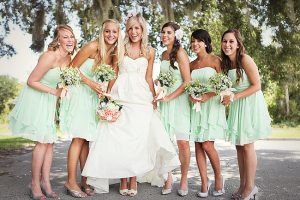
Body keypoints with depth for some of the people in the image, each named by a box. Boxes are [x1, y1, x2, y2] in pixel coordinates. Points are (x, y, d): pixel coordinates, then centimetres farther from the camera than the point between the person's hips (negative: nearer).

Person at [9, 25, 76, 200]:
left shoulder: (68, 58, 1)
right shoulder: (50, 56, -23)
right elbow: (31, 81, -19)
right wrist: (53, 91, -20)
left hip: (49, 101, 8)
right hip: (35, 99, -8)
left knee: (50, 141, 6)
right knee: (43, 141, -10)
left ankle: (45, 182, 16)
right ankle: (35, 185, 4)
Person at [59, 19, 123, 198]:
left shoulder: (114, 54, 7)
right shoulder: (93, 47, -12)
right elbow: (72, 68, -9)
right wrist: (90, 83, -15)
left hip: (95, 96, 6)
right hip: (80, 93, -6)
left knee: (87, 139, 7)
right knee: (79, 138, -8)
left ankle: (85, 181, 13)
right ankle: (71, 182, 2)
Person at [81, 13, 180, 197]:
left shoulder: (150, 51, 10)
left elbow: (149, 78, 11)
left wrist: (154, 99, 5)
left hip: (141, 99, 0)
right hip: (121, 97, 0)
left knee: (137, 139, -3)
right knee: (120, 139, -2)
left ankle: (134, 181, 7)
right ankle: (123, 181, 8)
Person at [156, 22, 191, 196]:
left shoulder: (180, 53, -4)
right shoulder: (164, 54, 16)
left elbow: (187, 81, -10)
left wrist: (169, 97, -13)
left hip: (179, 99, -5)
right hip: (165, 100, 6)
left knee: (182, 141, -7)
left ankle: (184, 180, 8)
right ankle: (169, 178, 12)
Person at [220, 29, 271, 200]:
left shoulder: (245, 59, -14)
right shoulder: (226, 63, 7)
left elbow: (256, 86, -15)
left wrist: (234, 97, -19)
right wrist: (227, 97, -3)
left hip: (250, 104, -7)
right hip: (236, 106, 7)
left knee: (247, 146, -3)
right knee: (239, 146, 8)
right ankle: (243, 185, 18)